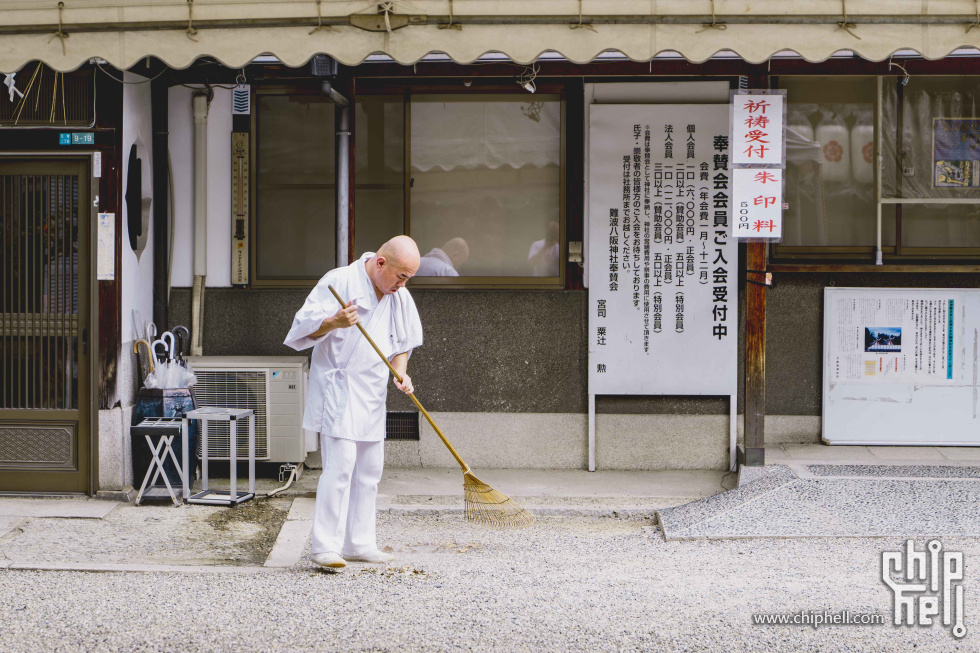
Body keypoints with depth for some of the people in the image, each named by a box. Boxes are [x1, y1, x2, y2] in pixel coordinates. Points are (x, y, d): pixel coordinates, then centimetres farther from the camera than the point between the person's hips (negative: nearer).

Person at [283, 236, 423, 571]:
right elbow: (303, 329, -15)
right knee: (340, 464, -15)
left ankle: (360, 543, 18)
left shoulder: (401, 298, 8)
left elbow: (402, 344, 18)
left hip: (372, 393, 7)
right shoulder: (339, 282, -13)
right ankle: (325, 545, -11)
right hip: (337, 389, -7)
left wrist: (401, 373, 0)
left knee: (369, 469, 10)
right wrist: (333, 322, -33)